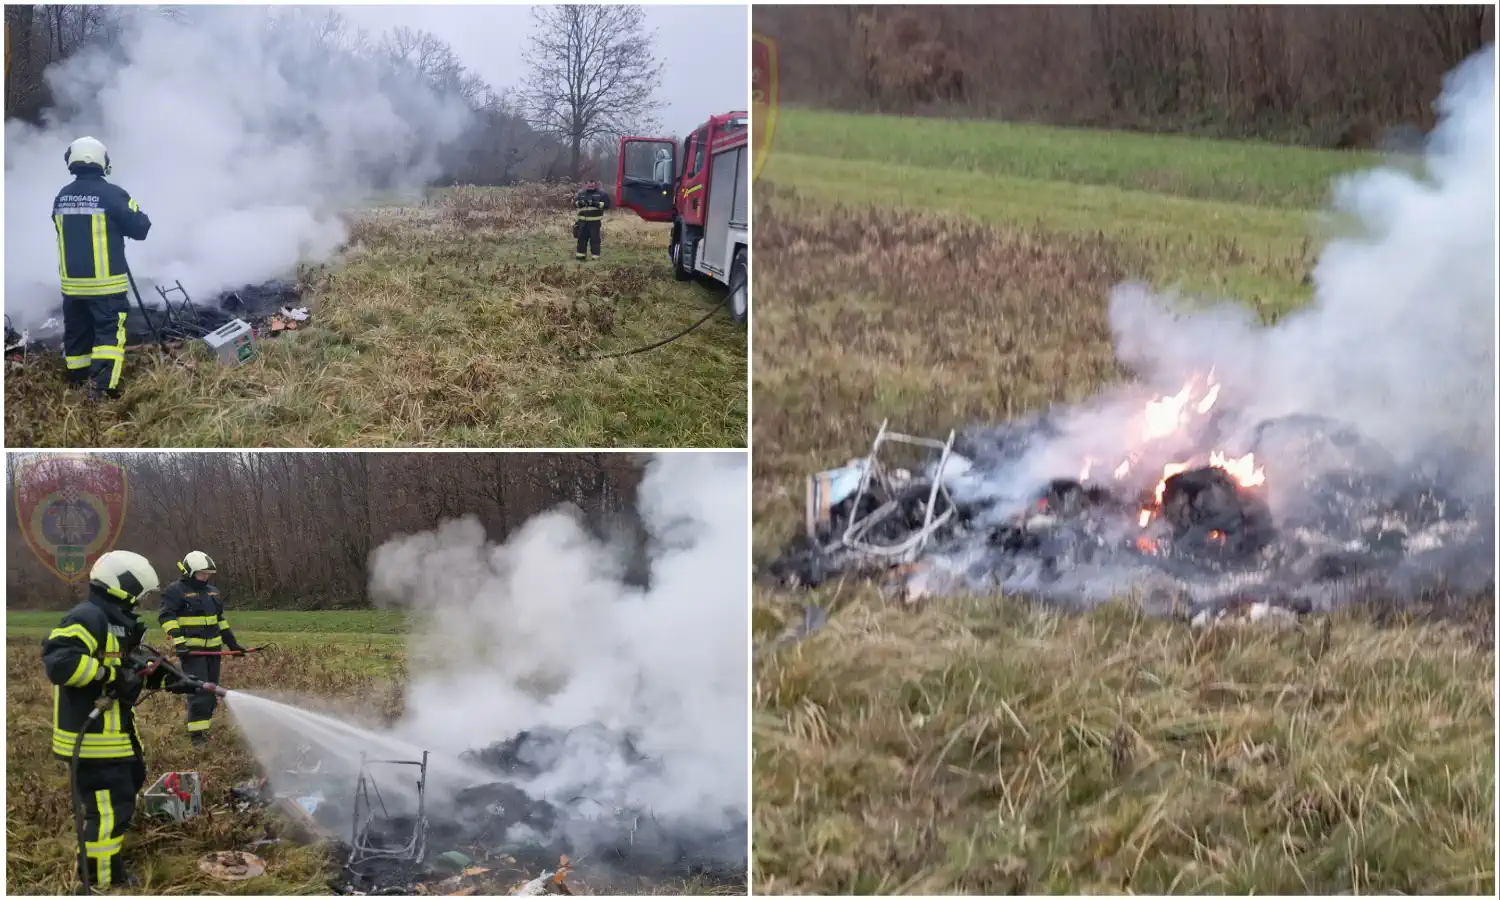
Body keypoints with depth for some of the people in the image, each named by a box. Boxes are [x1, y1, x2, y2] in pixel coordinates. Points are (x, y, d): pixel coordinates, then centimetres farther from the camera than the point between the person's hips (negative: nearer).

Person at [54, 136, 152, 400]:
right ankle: (102, 385, -18)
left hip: (72, 281, 6)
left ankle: (77, 380, 28)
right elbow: (139, 229, -10)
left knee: (76, 332, 17)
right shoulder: (112, 194, -15)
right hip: (106, 282, -6)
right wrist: (136, 214, 10)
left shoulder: (61, 198, 5)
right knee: (109, 331, -5)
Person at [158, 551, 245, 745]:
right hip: (191, 649, -8)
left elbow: (220, 620, 26)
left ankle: (203, 724, 20)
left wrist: (232, 642, 24)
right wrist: (178, 640, -26)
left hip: (213, 648, 8)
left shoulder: (212, 591, 18)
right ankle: (197, 733, -14)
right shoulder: (176, 591, -6)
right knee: (199, 690, -15)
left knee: (212, 691, 10)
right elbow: (167, 617, -14)